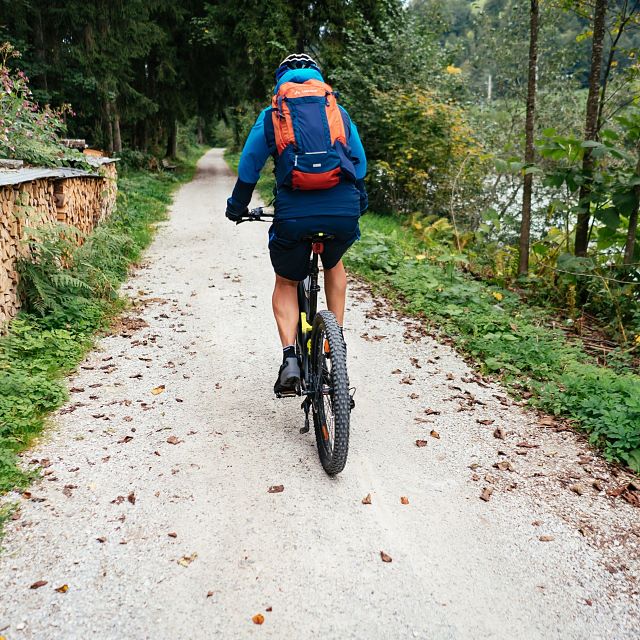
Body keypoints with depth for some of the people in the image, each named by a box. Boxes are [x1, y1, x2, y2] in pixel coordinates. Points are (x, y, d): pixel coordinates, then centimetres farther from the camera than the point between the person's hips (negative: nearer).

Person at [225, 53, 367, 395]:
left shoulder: (271, 115, 15)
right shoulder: (339, 111, 20)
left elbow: (248, 167, 14)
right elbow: (360, 164, 24)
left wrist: (236, 207, 29)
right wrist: (359, 203, 39)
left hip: (294, 213, -2)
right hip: (343, 211, 2)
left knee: (286, 282, 21)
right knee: (333, 264, 33)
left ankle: (289, 355, 1)